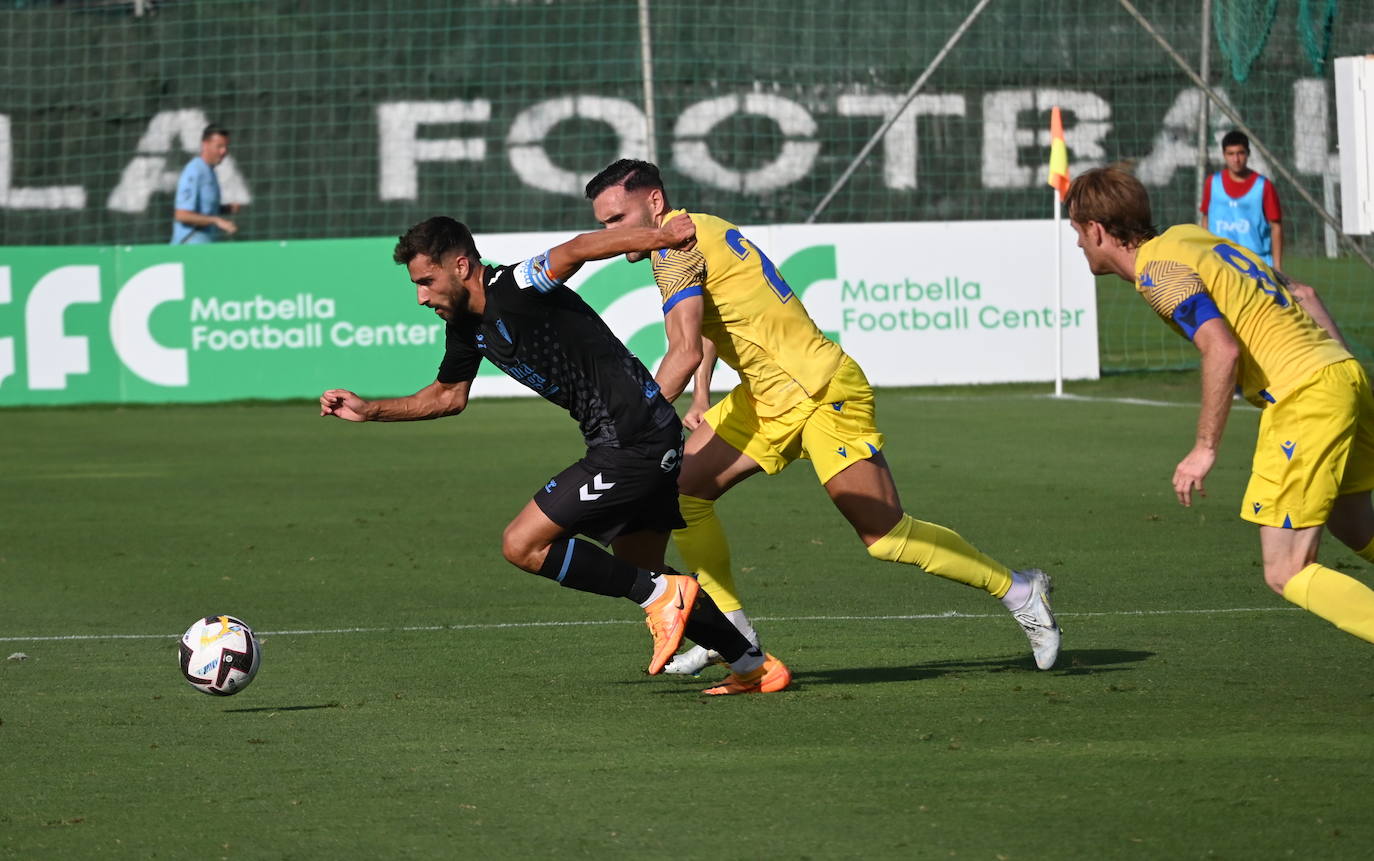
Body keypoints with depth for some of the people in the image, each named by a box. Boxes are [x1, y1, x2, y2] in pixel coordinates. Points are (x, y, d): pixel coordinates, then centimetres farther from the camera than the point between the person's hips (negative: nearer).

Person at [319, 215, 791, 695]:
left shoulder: (513, 290, -17)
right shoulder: (465, 327, 11)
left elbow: (575, 250, -29)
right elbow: (449, 396, 27)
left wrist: (659, 237, -40)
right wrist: (369, 411, 22)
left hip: (631, 443, -10)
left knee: (522, 546, -9)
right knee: (639, 574, 18)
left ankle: (661, 595, -6)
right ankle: (755, 666, 22)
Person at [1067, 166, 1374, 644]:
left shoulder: (1157, 273, -9)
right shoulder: (1187, 236, 17)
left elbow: (1223, 351, -23)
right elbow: (1302, 293, 19)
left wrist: (1205, 448, -16)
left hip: (1304, 396, -9)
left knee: (1287, 574, -6)